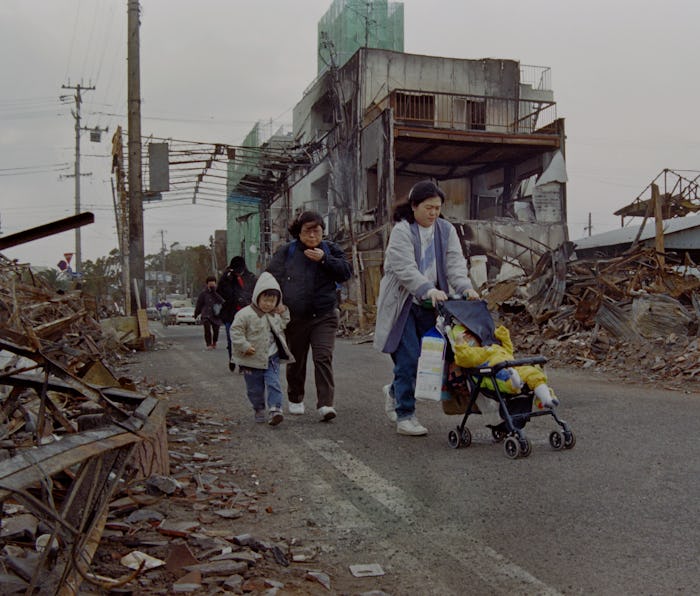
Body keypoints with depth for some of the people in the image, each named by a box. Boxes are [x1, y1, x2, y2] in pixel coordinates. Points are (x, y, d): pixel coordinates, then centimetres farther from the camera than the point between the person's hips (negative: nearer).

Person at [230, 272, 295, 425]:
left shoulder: (276, 315, 7)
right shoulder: (245, 314, -13)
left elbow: (282, 327, 20)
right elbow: (235, 331, -12)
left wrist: (284, 313, 6)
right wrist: (244, 345, -20)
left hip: (271, 358, 3)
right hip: (252, 360, -3)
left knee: (273, 383, -11)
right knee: (255, 388, 9)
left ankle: (275, 410, -14)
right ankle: (259, 410, 28)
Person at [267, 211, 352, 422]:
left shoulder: (330, 250, 7)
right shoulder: (286, 252, 4)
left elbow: (346, 272, -3)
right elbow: (271, 278, 6)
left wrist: (324, 259, -14)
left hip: (324, 315, -1)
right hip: (295, 317, 1)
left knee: (323, 358, -12)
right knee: (296, 360, 13)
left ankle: (325, 404, -12)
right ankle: (295, 399, 32)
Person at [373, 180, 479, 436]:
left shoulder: (446, 230, 9)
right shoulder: (401, 231, -9)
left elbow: (455, 263, -3)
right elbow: (405, 269, -20)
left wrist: (465, 287, -21)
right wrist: (428, 290, -35)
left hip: (430, 305, 5)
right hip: (403, 305, -5)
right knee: (408, 359, -9)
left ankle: (394, 392, 34)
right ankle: (404, 416, 2)